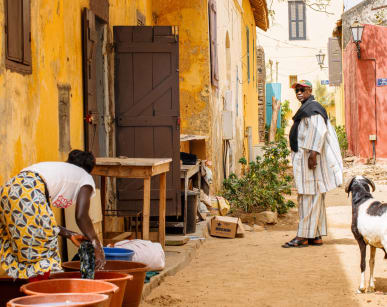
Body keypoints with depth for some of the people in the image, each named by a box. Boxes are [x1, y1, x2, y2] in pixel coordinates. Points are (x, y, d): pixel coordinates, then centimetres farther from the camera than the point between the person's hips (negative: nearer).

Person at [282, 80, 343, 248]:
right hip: (303, 157, 11)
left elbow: (320, 131, -22)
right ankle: (317, 236, 13)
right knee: (315, 197, 10)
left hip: (310, 157, -11)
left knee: (308, 196, -9)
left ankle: (303, 237, -8)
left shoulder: (312, 108, -11)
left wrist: (313, 153, -28)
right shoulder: (306, 108, 21)